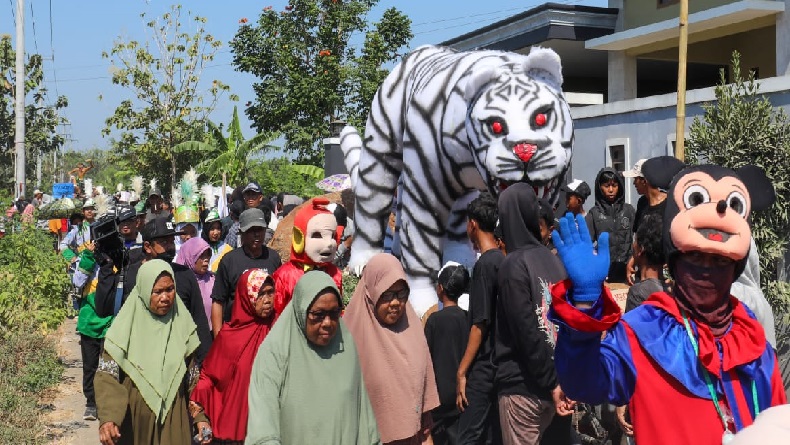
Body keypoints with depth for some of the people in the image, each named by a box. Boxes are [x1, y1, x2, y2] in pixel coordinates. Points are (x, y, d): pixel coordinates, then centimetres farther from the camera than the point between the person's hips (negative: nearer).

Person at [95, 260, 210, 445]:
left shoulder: (183, 325, -2)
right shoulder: (125, 327, -10)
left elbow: (193, 377, 4)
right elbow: (106, 375, -13)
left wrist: (201, 417, -5)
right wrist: (108, 418, -27)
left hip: (174, 421, 2)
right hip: (133, 421, -1)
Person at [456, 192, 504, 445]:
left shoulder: (484, 264, -14)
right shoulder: (504, 260, 10)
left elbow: (480, 324, -17)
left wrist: (462, 370, -13)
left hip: (483, 367, -9)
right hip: (500, 364, 9)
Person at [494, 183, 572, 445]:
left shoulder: (514, 265, -13)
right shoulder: (553, 259, 7)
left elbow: (527, 332, -17)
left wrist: (552, 383, -12)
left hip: (523, 386, -6)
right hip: (561, 379, 6)